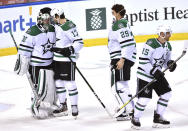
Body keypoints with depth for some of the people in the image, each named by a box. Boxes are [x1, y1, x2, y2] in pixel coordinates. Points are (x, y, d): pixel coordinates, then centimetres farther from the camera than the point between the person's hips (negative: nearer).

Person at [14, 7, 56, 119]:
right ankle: (36, 110, 10)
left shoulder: (52, 30, 5)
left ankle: (50, 107, 30)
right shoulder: (33, 32, -17)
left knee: (52, 86, 12)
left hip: (49, 64, 7)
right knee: (41, 89, -8)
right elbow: (24, 49, -16)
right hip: (36, 66, -7)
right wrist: (22, 65, -16)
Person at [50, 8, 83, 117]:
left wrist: (70, 50, -27)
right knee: (59, 82, 12)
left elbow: (79, 42, -19)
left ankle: (74, 107, 2)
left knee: (69, 83, -6)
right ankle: (63, 106, 21)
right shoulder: (57, 26, 11)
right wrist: (54, 48, 18)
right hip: (57, 59, 9)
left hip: (67, 59, -9)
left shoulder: (69, 27, -18)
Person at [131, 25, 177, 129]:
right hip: (144, 75, -8)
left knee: (166, 93, 3)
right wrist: (154, 71, -28)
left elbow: (166, 60, 16)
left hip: (158, 74, 8)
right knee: (144, 98, -11)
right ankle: (135, 119, 11)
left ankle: (158, 118, 15)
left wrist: (170, 63, -8)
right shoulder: (151, 44, -23)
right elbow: (143, 61, -24)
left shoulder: (168, 46, 4)